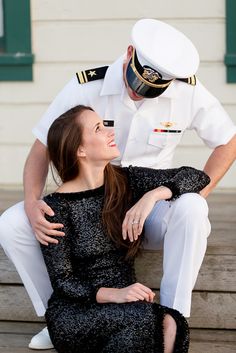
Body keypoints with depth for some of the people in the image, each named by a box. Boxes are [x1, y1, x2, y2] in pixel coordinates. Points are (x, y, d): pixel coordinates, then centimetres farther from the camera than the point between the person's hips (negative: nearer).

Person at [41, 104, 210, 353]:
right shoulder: (57, 206, -8)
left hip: (124, 309, 4)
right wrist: (113, 294, -27)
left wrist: (152, 195, -16)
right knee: (142, 316, -34)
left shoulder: (125, 181, 3)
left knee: (173, 325, -29)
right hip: (73, 314, -4)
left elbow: (198, 177, 1)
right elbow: (62, 281, -10)